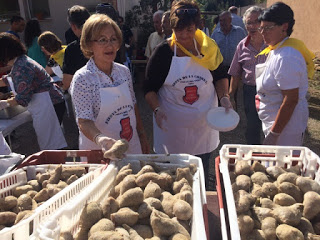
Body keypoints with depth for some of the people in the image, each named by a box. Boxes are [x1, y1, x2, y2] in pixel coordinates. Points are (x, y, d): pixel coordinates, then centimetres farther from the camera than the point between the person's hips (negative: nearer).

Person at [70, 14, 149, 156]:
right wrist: (100, 139, -39)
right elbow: (84, 121, -21)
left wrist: (142, 135, 10)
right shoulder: (82, 78, -16)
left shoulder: (124, 71, 0)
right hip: (100, 151, -5)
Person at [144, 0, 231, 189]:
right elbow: (149, 87, -4)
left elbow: (220, 76, 11)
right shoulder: (163, 51, -7)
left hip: (204, 123, 2)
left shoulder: (208, 48, -1)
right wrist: (157, 109, -20)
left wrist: (224, 97, -6)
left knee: (202, 177, 16)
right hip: (172, 126, -2)